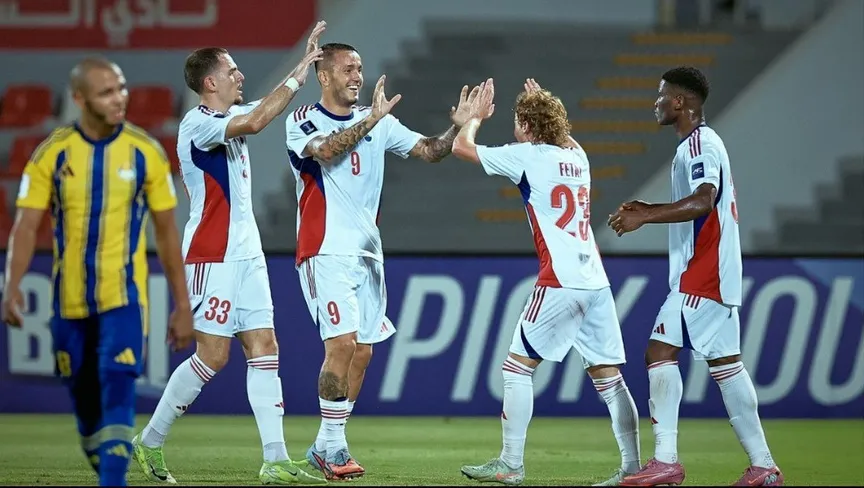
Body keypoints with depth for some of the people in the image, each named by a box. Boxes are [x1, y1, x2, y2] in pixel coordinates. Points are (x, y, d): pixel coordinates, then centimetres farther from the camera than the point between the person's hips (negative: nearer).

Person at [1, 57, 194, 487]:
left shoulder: (145, 152, -4)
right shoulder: (52, 153, -4)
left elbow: (167, 233, 3)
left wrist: (182, 305, 3)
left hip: (123, 295, -2)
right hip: (69, 300, 2)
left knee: (118, 387, -18)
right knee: (84, 399, 11)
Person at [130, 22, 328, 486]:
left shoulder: (230, 116, 14)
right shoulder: (197, 123, -13)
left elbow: (260, 111, 30)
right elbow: (255, 122, -29)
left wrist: (305, 58, 18)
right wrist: (297, 78, -21)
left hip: (245, 253, 9)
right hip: (213, 256, -9)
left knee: (264, 350, 1)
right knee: (212, 355, -7)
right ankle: (149, 443, 7)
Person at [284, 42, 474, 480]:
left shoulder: (379, 123, 11)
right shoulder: (302, 122, -4)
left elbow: (429, 151, 4)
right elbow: (325, 150, -25)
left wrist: (457, 127, -14)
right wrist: (370, 121, -34)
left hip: (368, 254, 6)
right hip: (326, 252, -6)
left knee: (362, 352, 6)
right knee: (342, 343, -17)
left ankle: (325, 448, 15)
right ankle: (332, 446, -10)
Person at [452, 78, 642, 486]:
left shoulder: (526, 156, -3)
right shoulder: (577, 155, 15)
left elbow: (461, 147, 7)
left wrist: (477, 115, 23)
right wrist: (542, 105, 43)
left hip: (559, 283, -7)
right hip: (596, 282, 7)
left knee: (517, 367, 2)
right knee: (608, 376, 7)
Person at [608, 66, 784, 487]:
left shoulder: (699, 145, -13)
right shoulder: (702, 143, 19)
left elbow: (703, 201, -28)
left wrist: (644, 217, -26)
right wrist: (649, 211, 19)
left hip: (701, 275, -10)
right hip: (715, 275, 10)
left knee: (660, 351, -12)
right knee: (724, 361, 9)